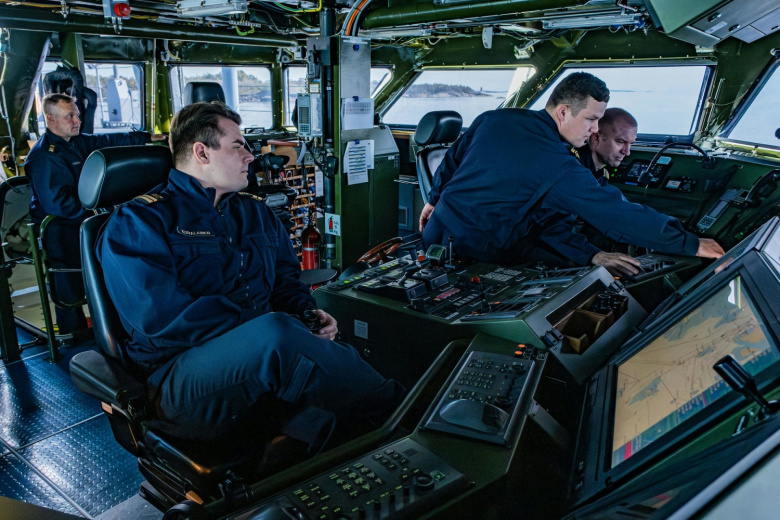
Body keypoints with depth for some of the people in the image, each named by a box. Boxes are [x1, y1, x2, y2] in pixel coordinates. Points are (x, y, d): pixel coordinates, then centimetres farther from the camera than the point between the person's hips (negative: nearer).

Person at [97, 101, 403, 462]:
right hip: (182, 375, -5)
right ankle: (391, 407, -22)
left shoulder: (253, 211, 21)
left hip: (262, 357, 6)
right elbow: (161, 316, -14)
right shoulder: (137, 221, -1)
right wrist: (264, 330, -17)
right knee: (277, 336, -35)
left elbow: (285, 277, 25)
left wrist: (308, 315, 1)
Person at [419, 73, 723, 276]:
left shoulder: (493, 119, 1)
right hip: (475, 255, -7)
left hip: (436, 232, 7)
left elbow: (452, 160, 12)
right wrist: (692, 245, -9)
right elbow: (620, 215, -16)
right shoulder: (560, 170, -18)